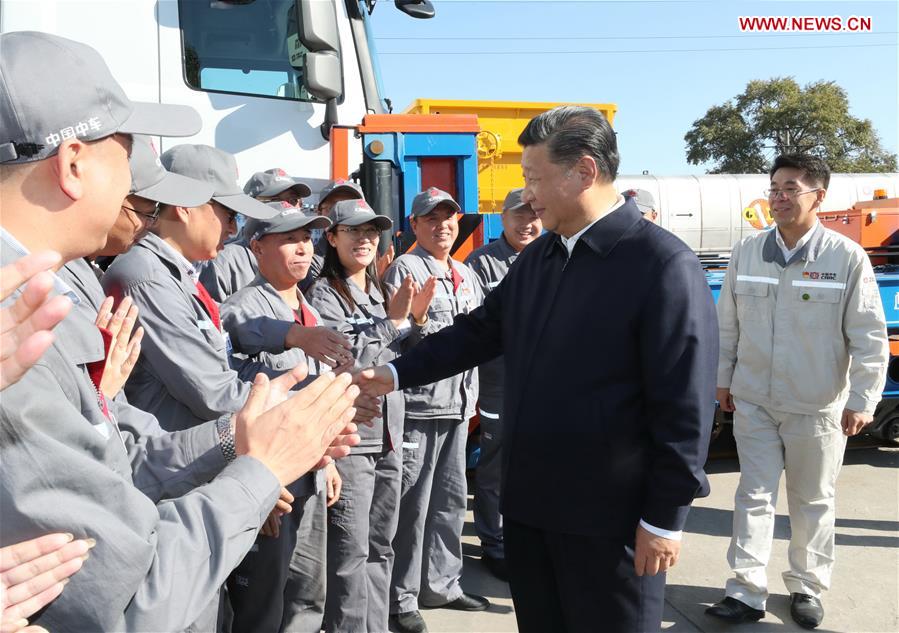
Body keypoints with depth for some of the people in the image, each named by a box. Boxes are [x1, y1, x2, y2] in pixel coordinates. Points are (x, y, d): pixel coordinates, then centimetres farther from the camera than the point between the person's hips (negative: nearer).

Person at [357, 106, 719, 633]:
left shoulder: (665, 265, -15)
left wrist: (665, 517, -14)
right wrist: (397, 374, 10)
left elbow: (685, 405, -16)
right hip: (529, 503, 7)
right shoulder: (536, 257, 8)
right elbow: (479, 332, 15)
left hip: (610, 514, -6)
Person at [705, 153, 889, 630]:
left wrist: (862, 399, -9)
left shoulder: (847, 257, -10)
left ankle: (807, 588, 30)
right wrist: (723, 379, 9)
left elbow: (870, 337, -7)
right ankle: (746, 593, 12)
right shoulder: (747, 251, -1)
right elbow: (727, 323, 6)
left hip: (817, 407, -2)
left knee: (812, 502, 13)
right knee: (754, 496, 5)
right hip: (753, 402, 2)